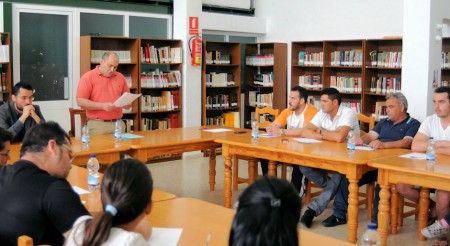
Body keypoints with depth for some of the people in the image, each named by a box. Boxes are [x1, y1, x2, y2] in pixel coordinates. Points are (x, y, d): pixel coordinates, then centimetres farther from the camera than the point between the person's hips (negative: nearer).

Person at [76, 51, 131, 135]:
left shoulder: (120, 77, 12)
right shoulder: (88, 77, -1)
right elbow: (80, 101, -9)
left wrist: (127, 104, -3)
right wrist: (102, 106, -16)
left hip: (118, 124, 4)